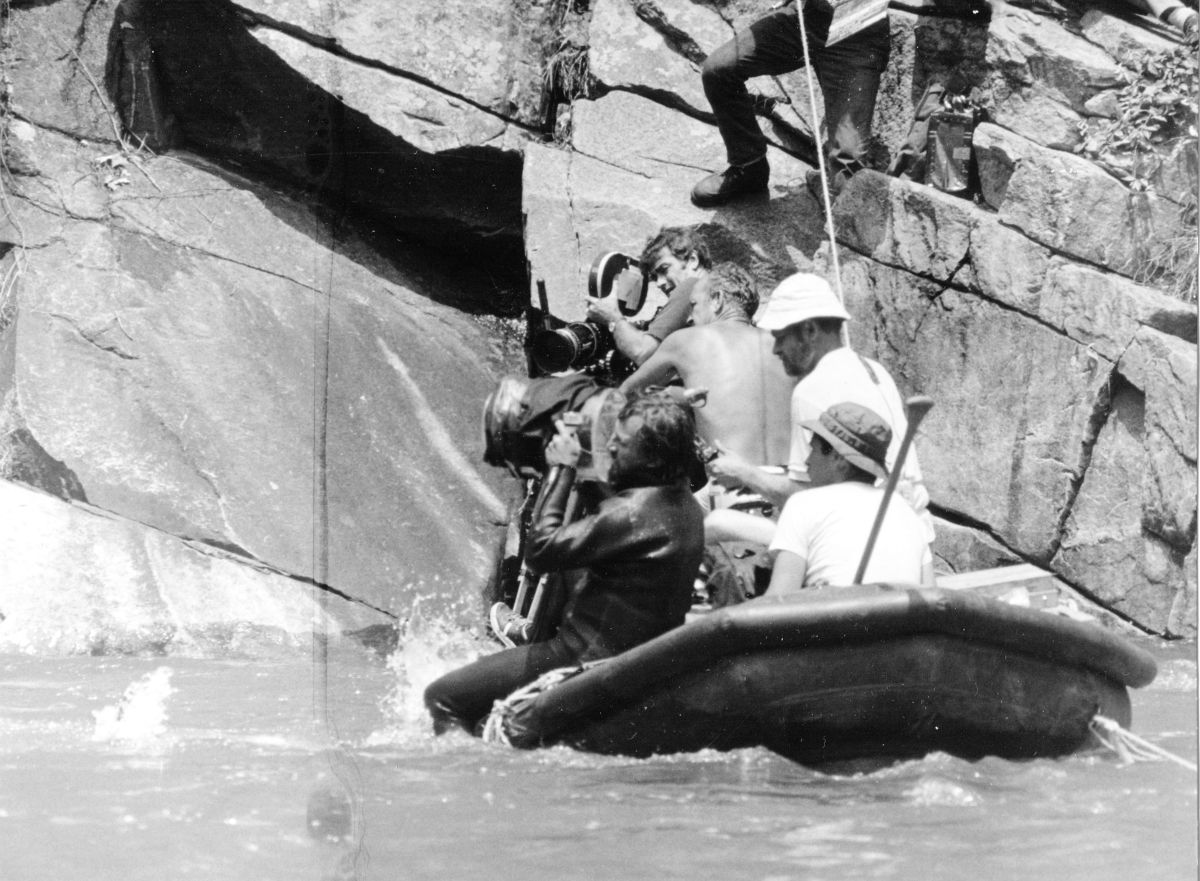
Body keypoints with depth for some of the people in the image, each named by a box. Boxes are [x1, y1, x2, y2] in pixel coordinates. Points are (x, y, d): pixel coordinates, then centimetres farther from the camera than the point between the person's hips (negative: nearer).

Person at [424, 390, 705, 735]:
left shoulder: (633, 514, -27)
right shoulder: (685, 506, 4)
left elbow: (541, 549, -21)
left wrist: (561, 469, -15)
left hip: (587, 661, -10)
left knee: (443, 697, -6)